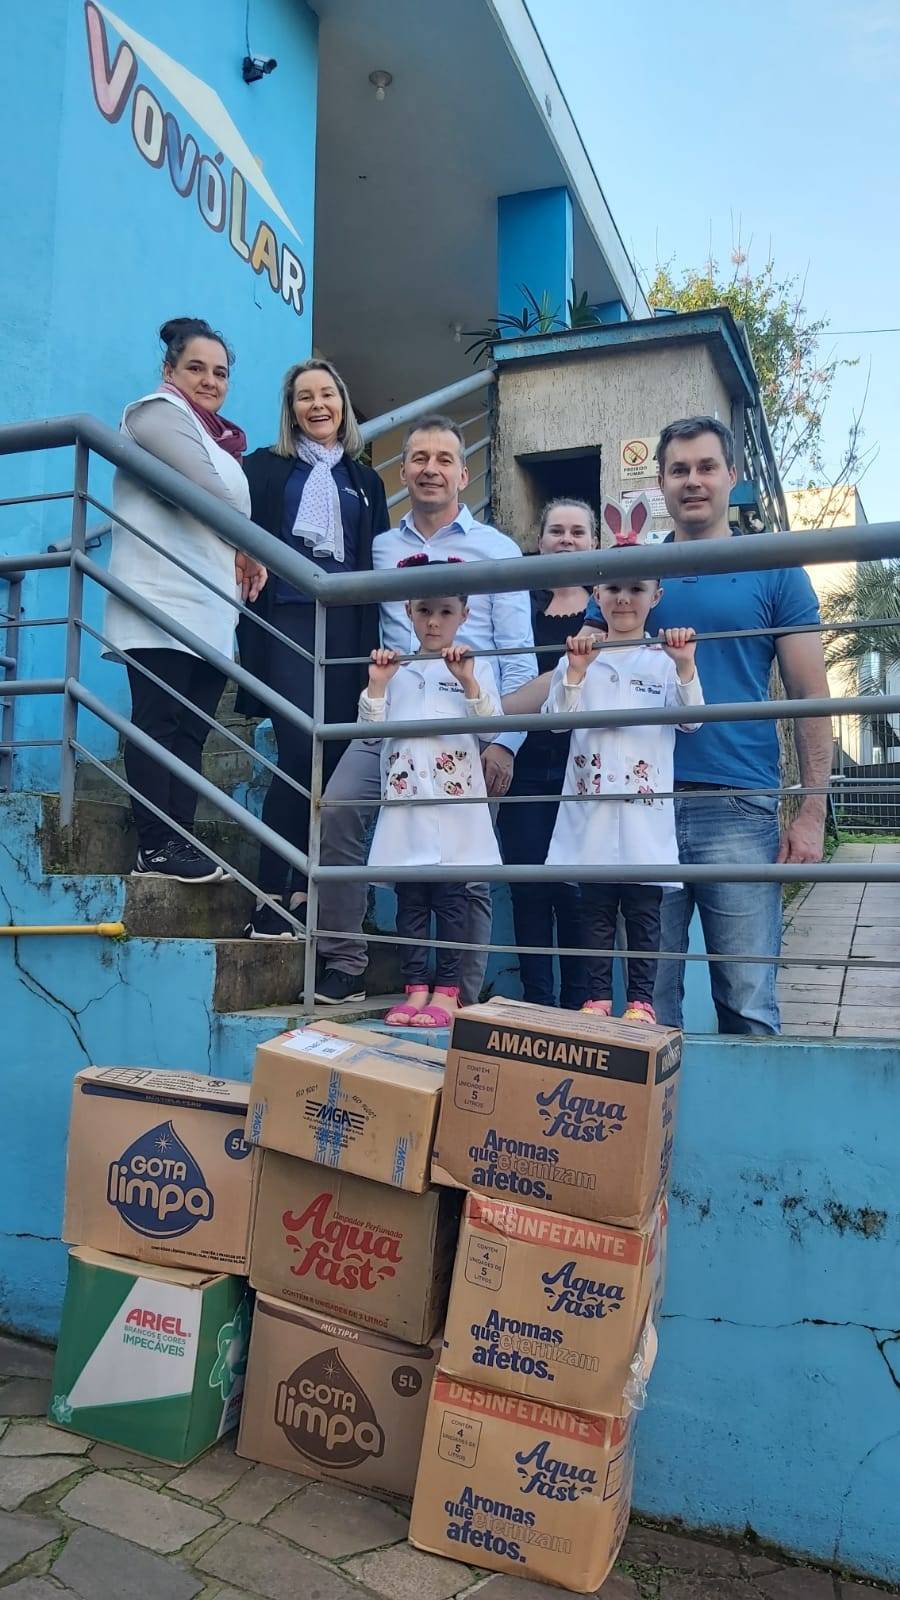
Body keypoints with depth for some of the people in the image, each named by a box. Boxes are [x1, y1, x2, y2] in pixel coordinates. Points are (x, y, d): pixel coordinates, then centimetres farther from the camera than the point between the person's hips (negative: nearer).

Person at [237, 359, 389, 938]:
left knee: (334, 757, -3)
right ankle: (270, 898, -9)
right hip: (288, 620, -3)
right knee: (301, 751, -16)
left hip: (348, 625, 3)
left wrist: (375, 640, 5)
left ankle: (307, 892, 5)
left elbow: (378, 563, 17)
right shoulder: (265, 467, 13)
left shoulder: (365, 481, 21)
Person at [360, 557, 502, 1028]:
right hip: (405, 804, 2)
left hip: (456, 804, -2)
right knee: (409, 898, 6)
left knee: (450, 897, 1)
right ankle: (416, 987, 13)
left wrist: (468, 681, -17)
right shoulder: (393, 669, 10)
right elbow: (371, 730, 6)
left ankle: (446, 990, 9)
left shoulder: (477, 667, 5)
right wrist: (376, 686, -9)